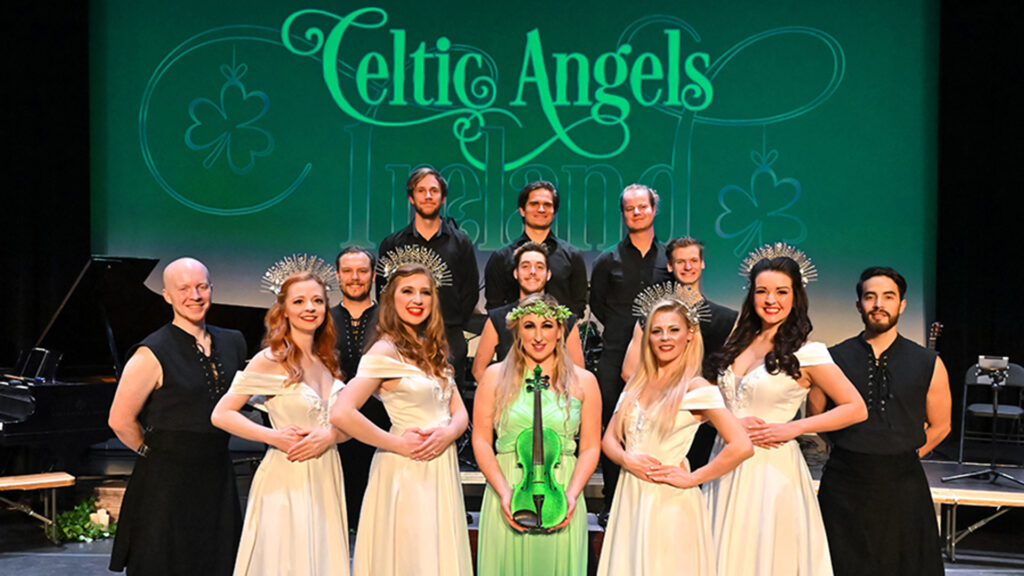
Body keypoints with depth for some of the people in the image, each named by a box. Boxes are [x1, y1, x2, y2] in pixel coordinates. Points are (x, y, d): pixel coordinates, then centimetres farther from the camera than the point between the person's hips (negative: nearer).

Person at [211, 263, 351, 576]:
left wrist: (329, 436, -10)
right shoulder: (271, 360, -6)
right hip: (286, 482, -5)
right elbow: (221, 414, -9)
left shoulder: (327, 362, 11)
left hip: (326, 480, 5)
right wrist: (273, 436, -17)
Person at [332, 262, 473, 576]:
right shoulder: (386, 351, -11)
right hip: (406, 474, -7)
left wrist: (448, 432, -10)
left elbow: (460, 412, 13)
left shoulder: (433, 351, 13)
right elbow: (341, 413, -22)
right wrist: (398, 444, -15)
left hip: (442, 470, 7)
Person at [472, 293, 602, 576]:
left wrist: (572, 494, -9)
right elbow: (481, 441, 3)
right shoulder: (495, 377, 6)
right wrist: (504, 492, -10)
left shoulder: (583, 382, 7)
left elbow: (590, 447, 6)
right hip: (508, 497, 0)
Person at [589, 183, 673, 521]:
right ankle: (611, 504, 4)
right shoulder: (608, 260, 7)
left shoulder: (669, 258, 8)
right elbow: (596, 304, 14)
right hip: (616, 354, 0)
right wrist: (625, 329, 5)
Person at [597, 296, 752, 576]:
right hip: (630, 499, 6)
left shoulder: (695, 388, -8)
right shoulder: (637, 385, 12)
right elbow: (609, 438, 14)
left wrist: (691, 479, -12)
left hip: (670, 502, -6)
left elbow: (741, 446, -18)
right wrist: (627, 459, -8)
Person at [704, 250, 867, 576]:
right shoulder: (740, 343, 9)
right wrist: (733, 422, -8)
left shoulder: (806, 353, -7)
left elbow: (856, 408, -8)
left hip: (772, 469, -5)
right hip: (729, 468, 5)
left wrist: (793, 428, -13)